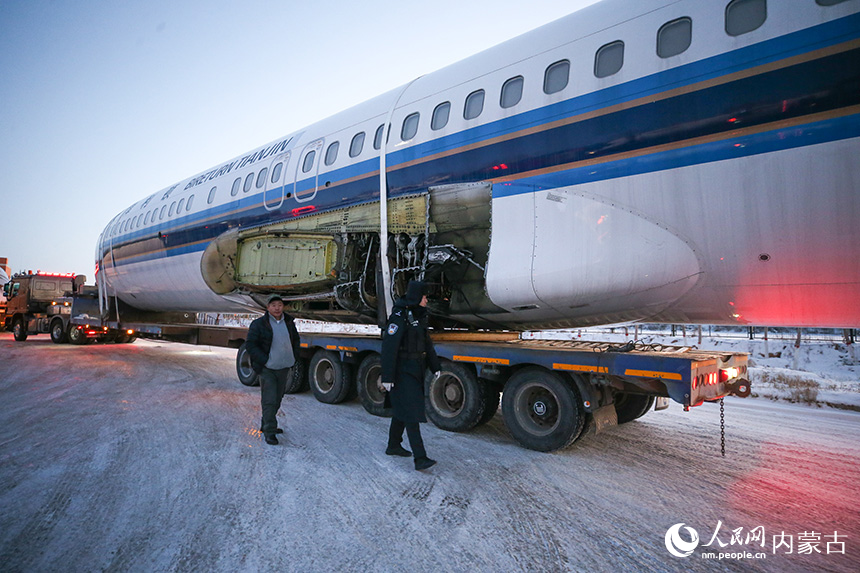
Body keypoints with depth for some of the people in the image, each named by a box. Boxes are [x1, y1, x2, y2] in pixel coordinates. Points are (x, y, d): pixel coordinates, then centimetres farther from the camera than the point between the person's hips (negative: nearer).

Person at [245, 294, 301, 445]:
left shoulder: (289, 322, 7)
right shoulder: (259, 324, -9)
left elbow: (296, 340, 21)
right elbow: (250, 345, -10)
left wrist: (293, 358, 10)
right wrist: (264, 360, -16)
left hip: (284, 368, 5)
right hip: (267, 369, -5)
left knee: (277, 399, 14)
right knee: (269, 400, -7)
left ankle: (265, 425, 30)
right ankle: (269, 432, 2)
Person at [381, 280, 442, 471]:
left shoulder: (418, 317, 11)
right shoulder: (399, 317, -17)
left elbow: (427, 344, 20)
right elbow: (389, 348, -20)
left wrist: (435, 367, 20)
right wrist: (387, 377, -22)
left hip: (415, 371, 9)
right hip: (402, 372, -9)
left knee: (402, 410, 18)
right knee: (411, 413, -11)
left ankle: (393, 446, 33)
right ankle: (420, 458, -11)